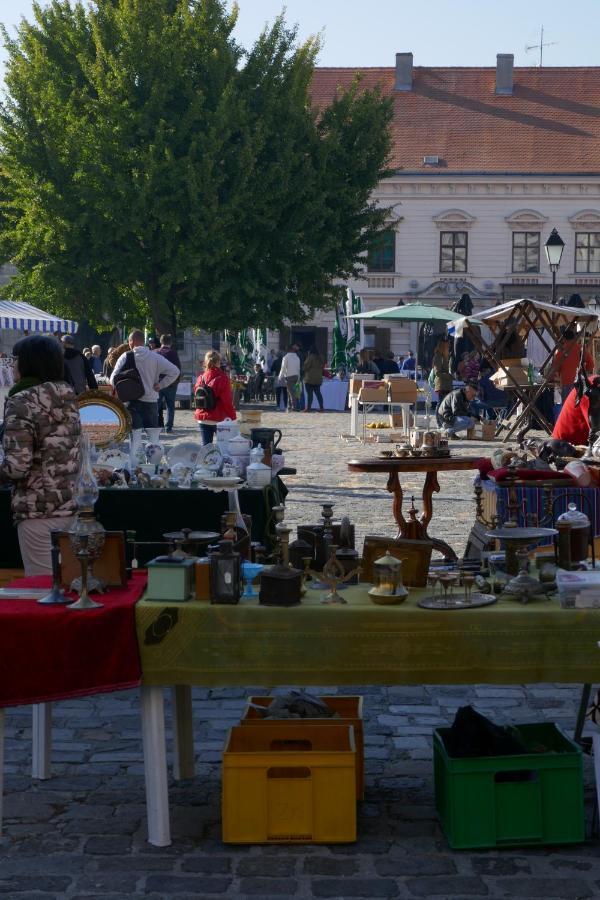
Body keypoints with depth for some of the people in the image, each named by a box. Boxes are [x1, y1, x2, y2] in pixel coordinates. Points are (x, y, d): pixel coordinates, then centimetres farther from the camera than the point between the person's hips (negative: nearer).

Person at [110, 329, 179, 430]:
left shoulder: (125, 357, -5)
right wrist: (161, 385, 2)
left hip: (132, 402, -1)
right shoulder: (155, 357, -1)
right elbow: (175, 371, -3)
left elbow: (114, 380, -7)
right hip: (151, 402, 1)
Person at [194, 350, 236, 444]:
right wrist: (233, 417, -5)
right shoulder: (222, 379, -12)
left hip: (202, 418, 4)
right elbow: (227, 401, -11)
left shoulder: (201, 378, 2)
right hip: (219, 419, -4)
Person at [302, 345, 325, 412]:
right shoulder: (320, 358, 11)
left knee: (309, 394, -6)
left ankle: (308, 407, -8)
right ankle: (321, 407, 5)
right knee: (318, 393, 9)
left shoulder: (311, 357, -13)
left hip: (310, 379, -7)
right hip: (318, 379, 7)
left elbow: (306, 366, -12)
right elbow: (323, 367, 18)